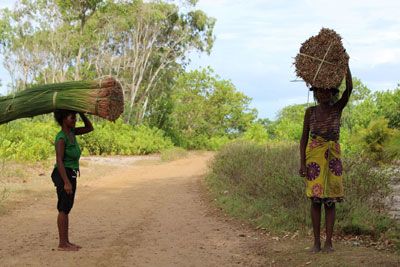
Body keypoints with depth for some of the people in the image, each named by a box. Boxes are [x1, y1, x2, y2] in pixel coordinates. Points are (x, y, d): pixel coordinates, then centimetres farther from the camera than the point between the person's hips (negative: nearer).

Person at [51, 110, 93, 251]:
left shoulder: (71, 131, 7)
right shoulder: (61, 137, -18)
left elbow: (90, 128, 16)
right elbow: (59, 161, -22)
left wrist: (81, 113, 4)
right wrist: (66, 182, -26)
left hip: (70, 175, 9)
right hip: (63, 175, -9)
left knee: (66, 209, 12)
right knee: (64, 209, -4)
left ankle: (66, 242, 18)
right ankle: (62, 244, 2)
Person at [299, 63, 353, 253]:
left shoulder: (337, 108, 2)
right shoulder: (310, 112, 2)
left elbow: (349, 88, -13)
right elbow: (304, 138, 2)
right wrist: (302, 163, -5)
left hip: (333, 157, 0)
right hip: (314, 157, 0)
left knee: (330, 200, 0)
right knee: (315, 199, 0)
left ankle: (328, 242, 5)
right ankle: (316, 242, 7)